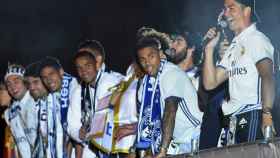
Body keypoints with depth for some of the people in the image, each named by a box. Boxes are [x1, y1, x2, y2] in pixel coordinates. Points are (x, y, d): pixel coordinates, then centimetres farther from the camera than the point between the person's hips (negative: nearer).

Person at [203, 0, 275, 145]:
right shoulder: (233, 47, 24)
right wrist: (209, 49, 11)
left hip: (253, 116, -8)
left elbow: (267, 76, -18)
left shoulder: (256, 39, -2)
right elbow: (210, 83, 20)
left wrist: (267, 113, -31)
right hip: (234, 120, 8)